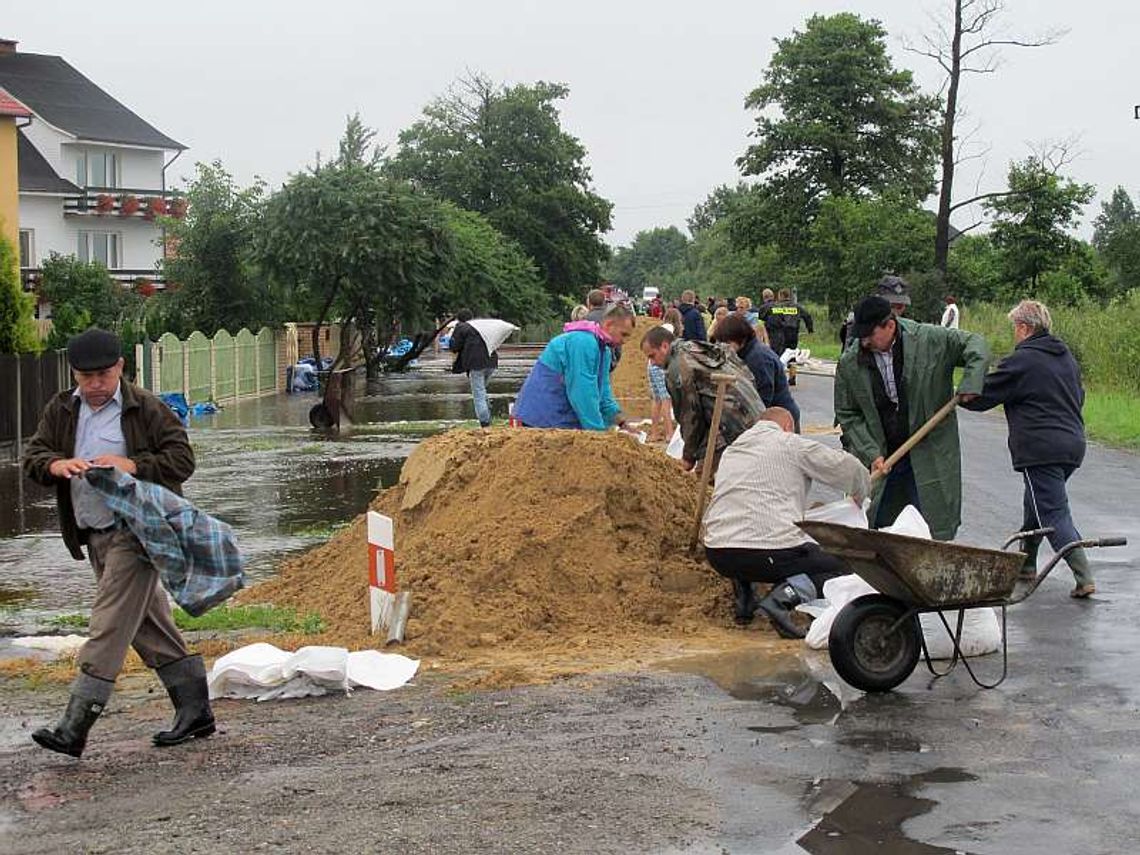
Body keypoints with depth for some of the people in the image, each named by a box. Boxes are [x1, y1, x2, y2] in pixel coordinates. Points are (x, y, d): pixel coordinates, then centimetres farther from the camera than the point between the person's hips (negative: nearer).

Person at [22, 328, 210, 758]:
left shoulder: (146, 409, -5)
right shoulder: (60, 411, 11)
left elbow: (182, 459, -7)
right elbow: (32, 457, 7)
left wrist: (131, 465, -21)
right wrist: (56, 465, -16)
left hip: (136, 532, -7)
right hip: (94, 537, 7)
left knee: (109, 627, -12)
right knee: (149, 624, 13)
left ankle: (75, 726, -14)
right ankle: (195, 710, 22)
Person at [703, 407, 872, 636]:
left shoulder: (730, 451, 24)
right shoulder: (792, 444, 7)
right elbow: (847, 468, 12)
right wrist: (861, 496, 35)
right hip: (773, 547, -6)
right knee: (843, 568, 9)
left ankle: (743, 594, 17)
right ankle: (788, 594, -16)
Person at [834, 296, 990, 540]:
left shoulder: (929, 340, -7)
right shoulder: (849, 364, -3)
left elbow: (974, 343, 2)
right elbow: (847, 415, 3)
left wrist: (970, 383, -16)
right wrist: (870, 454, -8)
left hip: (929, 457, -2)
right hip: (880, 458, 2)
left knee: (932, 530, 0)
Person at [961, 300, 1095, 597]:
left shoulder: (1021, 361, -10)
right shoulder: (1067, 358, 16)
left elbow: (981, 396, -6)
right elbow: (1078, 397, 27)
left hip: (1040, 450, -9)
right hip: (1073, 445, 9)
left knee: (1054, 515, -8)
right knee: (1036, 506, 23)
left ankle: (1084, 578, -16)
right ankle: (1026, 564, 35)